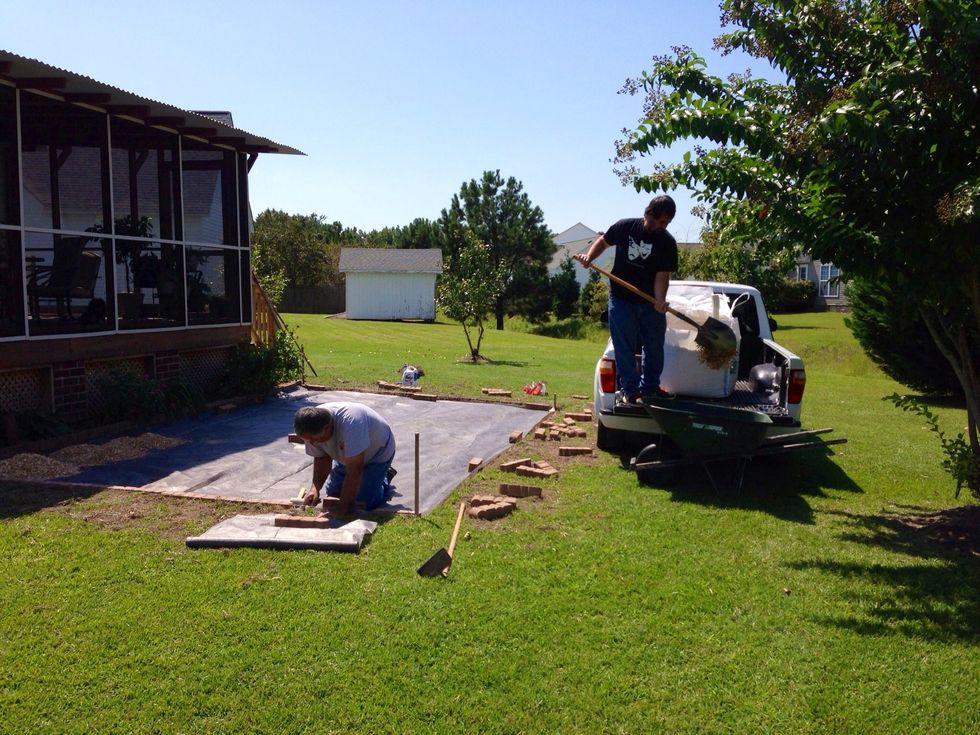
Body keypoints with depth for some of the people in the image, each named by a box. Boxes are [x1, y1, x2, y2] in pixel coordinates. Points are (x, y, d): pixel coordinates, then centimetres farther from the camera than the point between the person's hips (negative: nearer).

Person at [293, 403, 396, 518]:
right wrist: (314, 488, -29)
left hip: (377, 453, -6)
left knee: (366, 502, -13)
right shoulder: (312, 429, -24)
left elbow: (354, 470, -43)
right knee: (333, 492, 4)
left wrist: (343, 507, -41)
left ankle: (386, 476, 15)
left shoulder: (350, 424, -45)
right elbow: (321, 458, -12)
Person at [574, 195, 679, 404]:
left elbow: (662, 275, -15)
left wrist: (660, 300, -31)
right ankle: (630, 390, 9)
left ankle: (650, 387, 27)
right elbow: (603, 241, 11)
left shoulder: (667, 242, -9)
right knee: (625, 348, 0)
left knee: (654, 346, 11)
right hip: (621, 300, -2)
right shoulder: (625, 227, -7)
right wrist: (589, 256, -8)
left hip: (650, 302, 2)